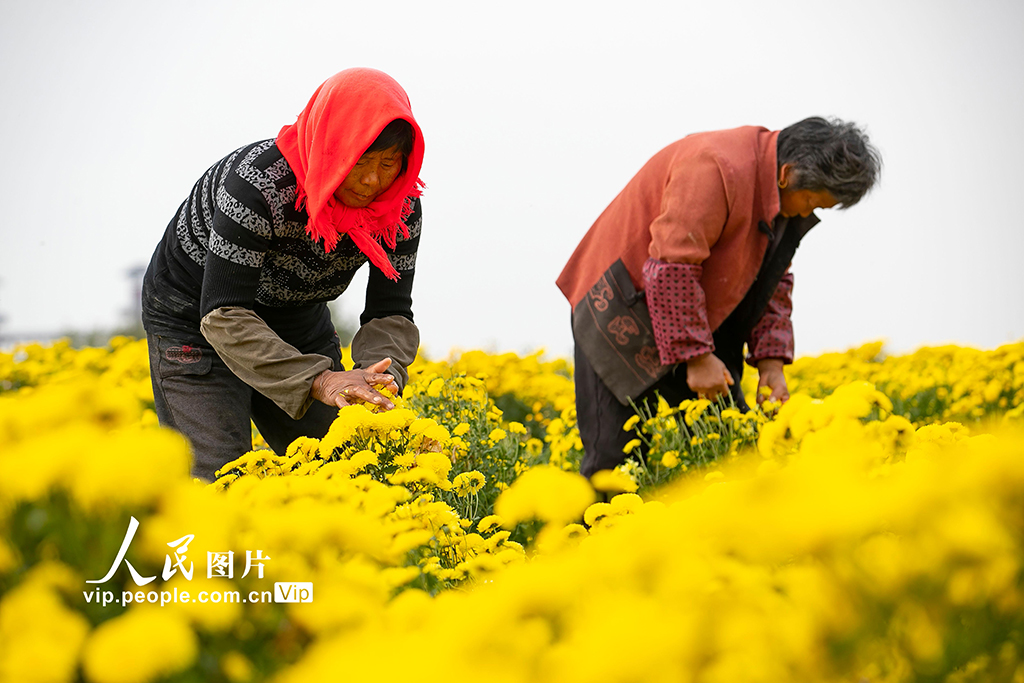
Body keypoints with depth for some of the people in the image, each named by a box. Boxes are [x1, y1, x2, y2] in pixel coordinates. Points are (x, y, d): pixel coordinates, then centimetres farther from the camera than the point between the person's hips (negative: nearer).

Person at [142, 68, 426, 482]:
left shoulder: (401, 205, -20)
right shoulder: (261, 183, -37)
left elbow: (390, 313, -15)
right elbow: (224, 316, -37)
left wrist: (381, 375, -38)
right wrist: (319, 380, -48)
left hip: (298, 322, 5)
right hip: (196, 319, -5)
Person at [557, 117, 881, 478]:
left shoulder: (789, 204, 2)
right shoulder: (716, 169, -28)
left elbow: (773, 279, 12)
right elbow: (672, 268, -30)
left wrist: (771, 359, 1)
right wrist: (697, 355, -26)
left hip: (696, 318, 9)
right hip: (622, 309, -8)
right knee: (615, 451, -9)